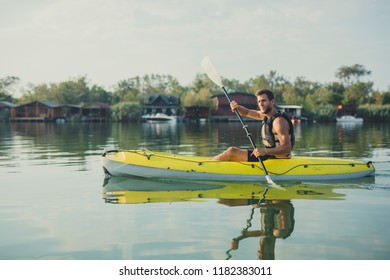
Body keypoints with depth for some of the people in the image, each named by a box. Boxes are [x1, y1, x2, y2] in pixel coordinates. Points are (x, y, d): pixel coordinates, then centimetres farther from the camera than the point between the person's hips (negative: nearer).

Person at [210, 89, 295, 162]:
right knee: (232, 151, 15)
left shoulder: (279, 121, -20)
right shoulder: (266, 115, 9)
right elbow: (246, 112, 21)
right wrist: (237, 107, -2)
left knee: (232, 152, -6)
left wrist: (265, 151, -39)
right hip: (269, 155, 9)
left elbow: (287, 148, -27)